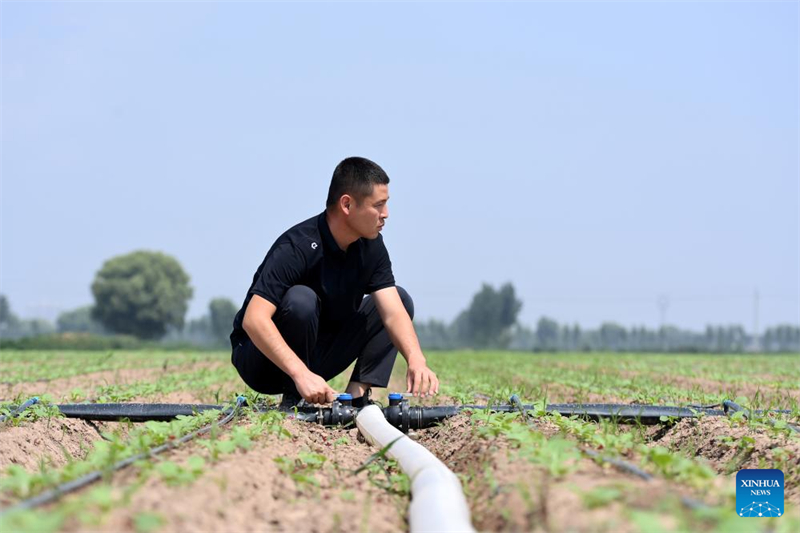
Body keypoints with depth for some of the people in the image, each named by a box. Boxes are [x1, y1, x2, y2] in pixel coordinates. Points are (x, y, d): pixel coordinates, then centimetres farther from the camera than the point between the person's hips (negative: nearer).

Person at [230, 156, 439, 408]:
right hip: (259, 357, -7)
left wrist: (416, 360, -35)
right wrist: (301, 375, -48)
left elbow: (393, 311, -14)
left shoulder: (371, 246, -6)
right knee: (301, 299, -36)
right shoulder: (297, 247, -28)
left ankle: (357, 395, -11)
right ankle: (293, 401, -17)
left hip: (316, 356, 7)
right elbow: (254, 320, -38)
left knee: (400, 297, -1)